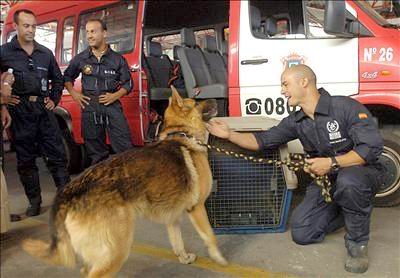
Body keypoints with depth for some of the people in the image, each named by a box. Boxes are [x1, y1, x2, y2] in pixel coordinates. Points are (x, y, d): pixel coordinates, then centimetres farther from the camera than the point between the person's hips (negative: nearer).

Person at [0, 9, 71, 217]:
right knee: (25, 158, 5)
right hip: (20, 112, -2)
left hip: (44, 108, 2)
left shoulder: (45, 53, 12)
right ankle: (34, 202, 16)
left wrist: (54, 100, 12)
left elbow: (57, 79, 21)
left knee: (56, 153, 2)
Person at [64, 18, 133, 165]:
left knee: (124, 148, -8)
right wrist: (74, 94, 8)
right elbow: (67, 77, 24)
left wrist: (115, 96, -7)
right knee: (95, 152, 8)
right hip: (89, 108, 2)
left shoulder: (118, 59, 5)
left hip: (112, 106, -2)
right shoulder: (80, 58, 10)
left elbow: (128, 83, 8)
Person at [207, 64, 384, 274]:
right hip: (326, 179, 6)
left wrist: (332, 162, -31)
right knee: (301, 234, -4)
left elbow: (372, 147, -25)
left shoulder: (346, 107, -20)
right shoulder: (296, 122, -1)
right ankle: (353, 208, 18)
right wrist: (230, 135, -10)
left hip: (362, 172, -5)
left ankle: (358, 243, -13)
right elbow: (263, 140, 0)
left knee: (348, 180, -42)